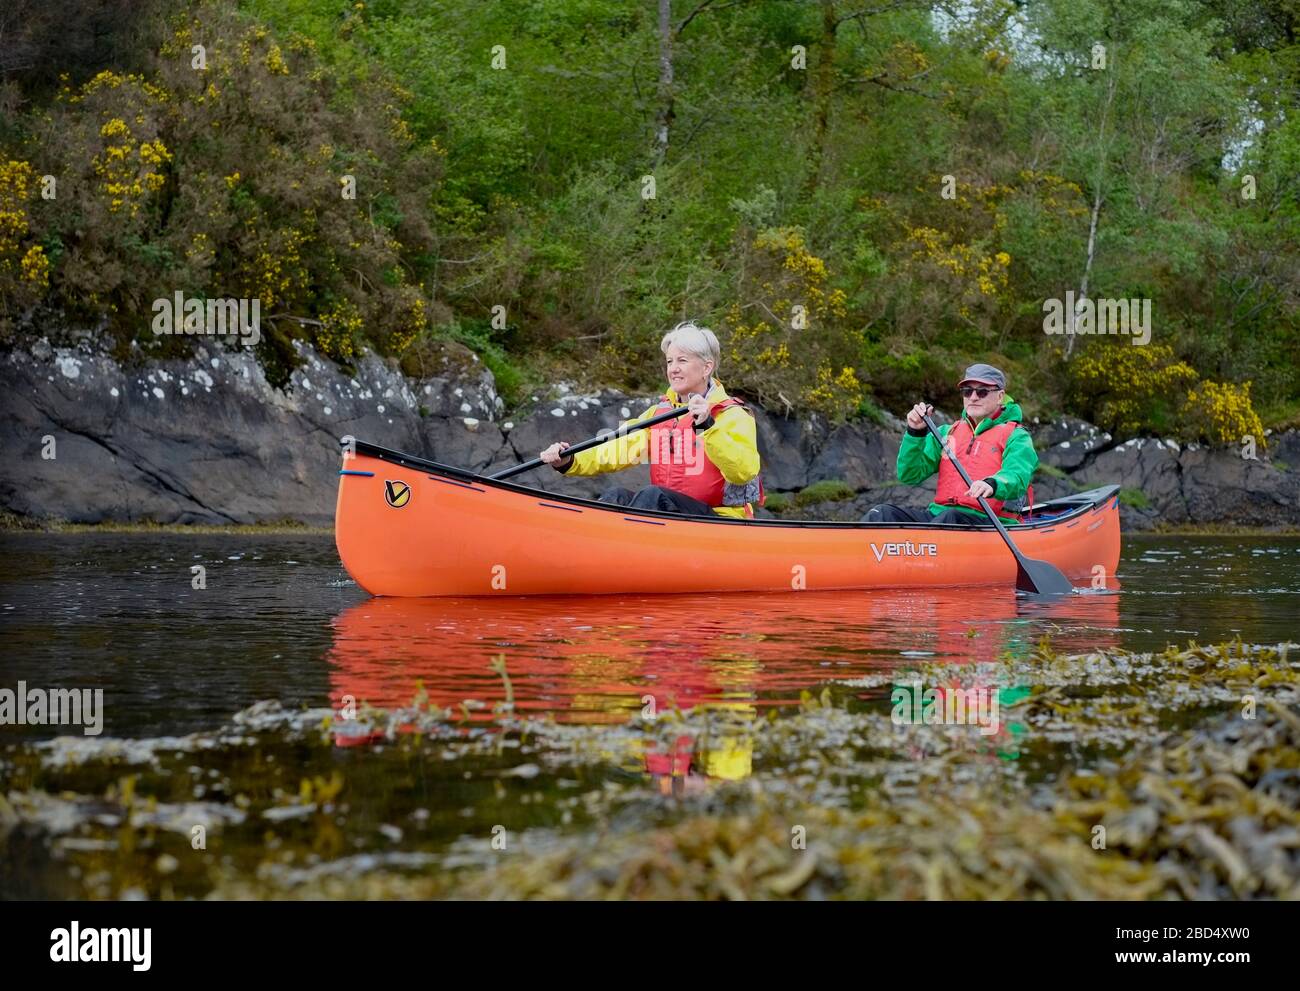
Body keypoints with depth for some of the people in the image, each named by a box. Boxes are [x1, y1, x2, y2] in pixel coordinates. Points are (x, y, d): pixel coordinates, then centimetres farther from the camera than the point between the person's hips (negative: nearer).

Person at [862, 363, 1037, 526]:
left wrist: (992, 484, -40)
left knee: (949, 517, -38)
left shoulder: (1015, 437, 7)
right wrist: (915, 433, -4)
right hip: (937, 516, 5)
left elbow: (1016, 478, -16)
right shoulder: (947, 433, 22)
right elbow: (909, 476, 12)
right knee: (882, 513, -18)